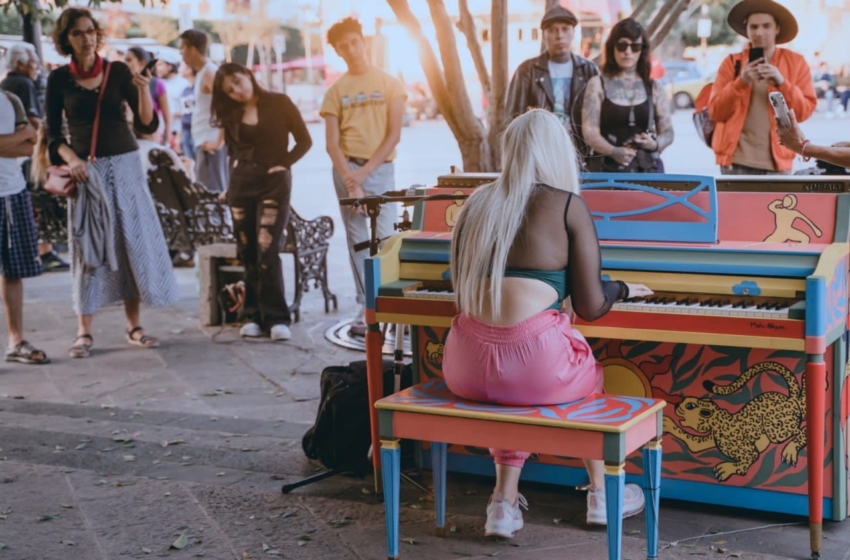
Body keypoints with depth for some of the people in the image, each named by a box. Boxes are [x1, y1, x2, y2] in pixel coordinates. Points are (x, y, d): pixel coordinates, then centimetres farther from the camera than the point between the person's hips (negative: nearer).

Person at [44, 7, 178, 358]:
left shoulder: (118, 71, 2)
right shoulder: (59, 79, 0)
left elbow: (147, 125, 0)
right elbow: (53, 133, 2)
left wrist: (144, 91, -18)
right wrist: (72, 160, -16)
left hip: (125, 164, 1)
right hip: (86, 168, -1)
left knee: (133, 241, 2)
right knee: (88, 246, -2)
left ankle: (134, 327, 10)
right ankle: (84, 332, 2)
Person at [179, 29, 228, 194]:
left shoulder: (209, 73, -12)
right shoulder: (202, 73, 16)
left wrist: (219, 141, -23)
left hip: (210, 145, -9)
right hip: (205, 144, 9)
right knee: (216, 193, 10)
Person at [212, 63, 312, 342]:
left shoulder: (279, 103, -2)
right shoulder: (230, 114, 11)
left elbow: (304, 141, -1)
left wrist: (282, 164, -10)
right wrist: (237, 164, 8)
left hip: (274, 182, -4)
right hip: (241, 182, 5)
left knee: (267, 251, -13)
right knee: (247, 253, 3)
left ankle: (277, 318, -9)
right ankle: (253, 316, 9)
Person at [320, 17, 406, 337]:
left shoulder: (388, 84, 5)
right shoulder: (335, 91, 8)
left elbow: (394, 135, -2)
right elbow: (332, 143, 2)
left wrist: (365, 171, -11)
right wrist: (349, 178, -13)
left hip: (380, 168, -1)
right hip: (347, 169, 2)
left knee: (386, 238, -8)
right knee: (357, 241, 2)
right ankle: (367, 307, 6)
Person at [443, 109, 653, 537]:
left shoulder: (479, 202, 14)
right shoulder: (569, 206, 2)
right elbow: (590, 307, 1)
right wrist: (622, 289, 24)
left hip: (467, 368, 4)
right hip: (533, 361, -3)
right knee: (591, 374, 31)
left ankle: (505, 502, 27)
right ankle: (601, 495, 41)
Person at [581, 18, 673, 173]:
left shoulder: (654, 87, 13)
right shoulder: (597, 85, 6)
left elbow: (668, 132, 11)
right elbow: (590, 133, -3)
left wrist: (655, 144, -13)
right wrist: (614, 151, -21)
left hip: (648, 168, 2)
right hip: (609, 168, -2)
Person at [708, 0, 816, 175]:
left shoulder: (796, 62, 9)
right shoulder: (732, 63, 7)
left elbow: (804, 111, 3)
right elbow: (716, 112, 2)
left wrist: (782, 83, -12)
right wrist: (741, 82, -12)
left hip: (777, 161, 1)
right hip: (737, 159, 0)